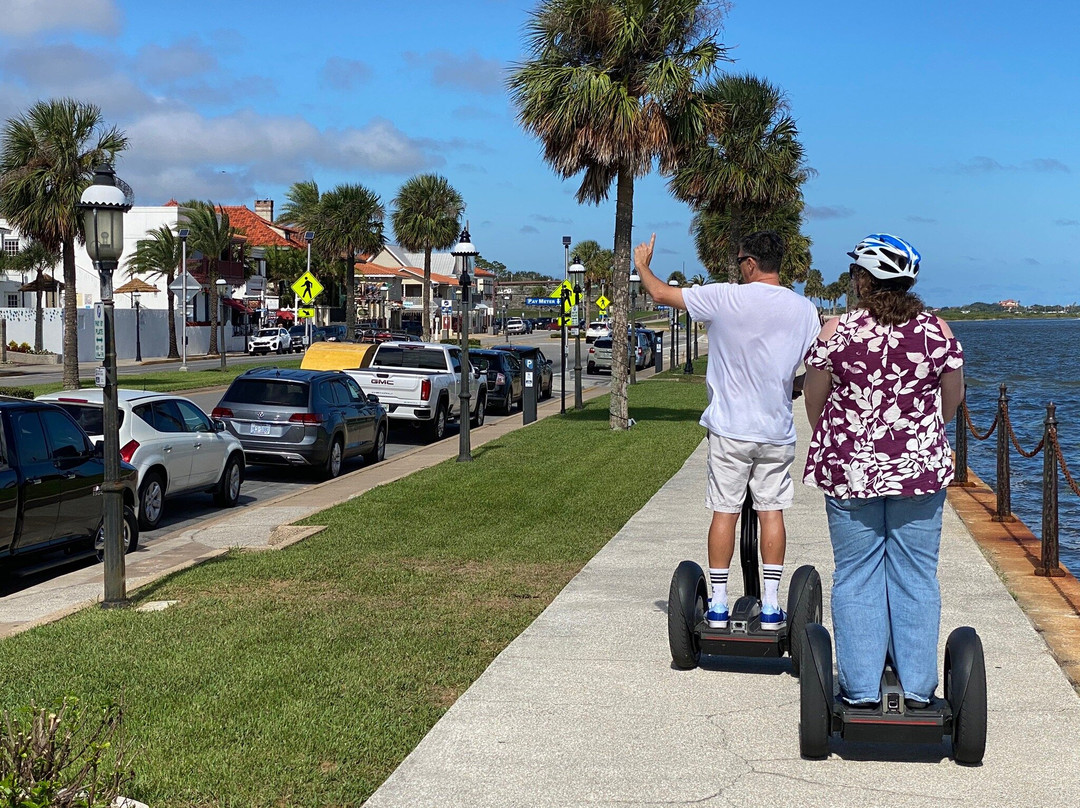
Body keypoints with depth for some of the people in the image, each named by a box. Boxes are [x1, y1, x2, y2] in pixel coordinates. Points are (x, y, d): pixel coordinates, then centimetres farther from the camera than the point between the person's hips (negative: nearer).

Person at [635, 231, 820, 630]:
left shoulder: (725, 298, -10)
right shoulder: (805, 309, 1)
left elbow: (661, 294, -1)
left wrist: (642, 265, 18)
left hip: (729, 429, -2)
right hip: (778, 431, 3)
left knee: (725, 511, 5)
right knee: (771, 511, 8)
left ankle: (718, 605, 10)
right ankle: (770, 606, 9)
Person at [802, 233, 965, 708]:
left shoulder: (836, 331, -8)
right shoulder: (937, 331, -2)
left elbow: (814, 400, 3)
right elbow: (953, 399, 11)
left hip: (851, 470, -1)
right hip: (921, 469, 2)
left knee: (856, 578, 8)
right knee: (916, 576, 10)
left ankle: (861, 690, 11)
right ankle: (917, 687, 14)